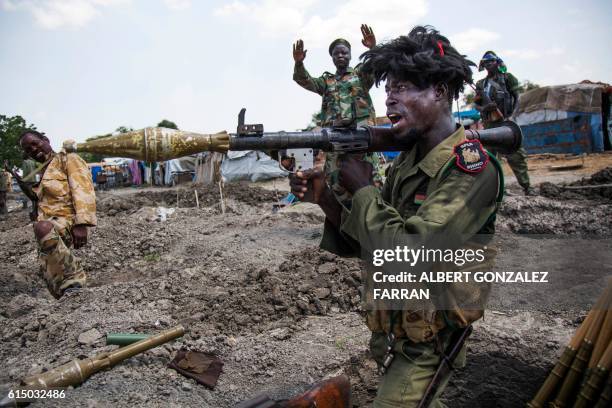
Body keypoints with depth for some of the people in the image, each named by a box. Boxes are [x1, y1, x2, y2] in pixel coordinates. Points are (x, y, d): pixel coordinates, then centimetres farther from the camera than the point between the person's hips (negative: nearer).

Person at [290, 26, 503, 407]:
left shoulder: (471, 166, -21)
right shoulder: (407, 161, 2)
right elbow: (366, 245, 2)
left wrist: (362, 189, -20)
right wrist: (325, 199, -13)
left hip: (424, 347, -7)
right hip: (390, 329, 8)